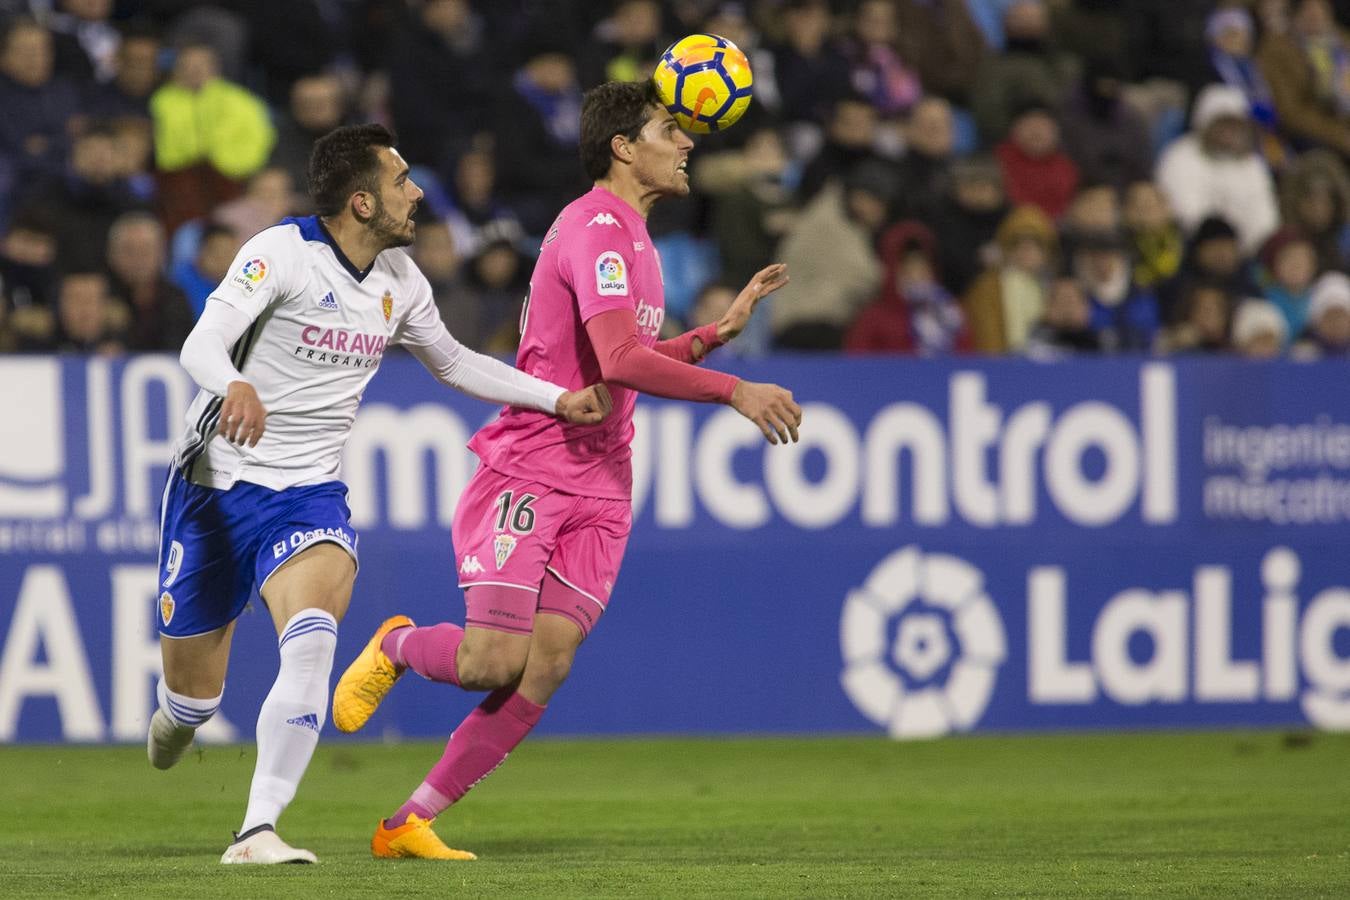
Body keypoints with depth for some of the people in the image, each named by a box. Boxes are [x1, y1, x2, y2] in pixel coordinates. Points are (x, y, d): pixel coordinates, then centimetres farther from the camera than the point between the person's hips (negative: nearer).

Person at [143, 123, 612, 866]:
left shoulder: (400, 280, 5)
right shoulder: (282, 253, -15)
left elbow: (454, 363, 22)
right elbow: (202, 344, -25)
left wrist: (558, 399, 12)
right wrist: (235, 385, -48)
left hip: (308, 492, 3)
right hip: (215, 483, -3)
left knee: (311, 638, -28)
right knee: (194, 695, 5)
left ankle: (257, 832, -28)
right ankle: (175, 714, 46)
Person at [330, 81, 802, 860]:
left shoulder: (633, 235, 17)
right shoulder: (596, 228, -14)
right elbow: (620, 361, -27)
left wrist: (720, 330, 18)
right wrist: (735, 392, -27)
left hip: (599, 488, 8)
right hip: (530, 472, -8)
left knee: (545, 669, -5)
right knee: (492, 664, -14)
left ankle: (411, 823, 1)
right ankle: (395, 646, 20)